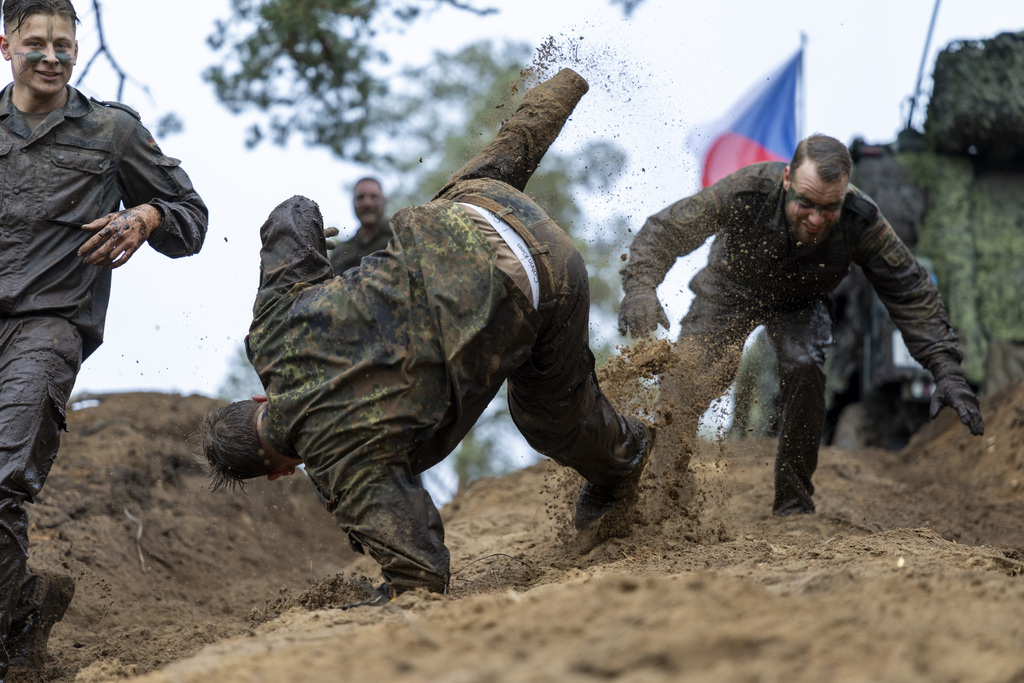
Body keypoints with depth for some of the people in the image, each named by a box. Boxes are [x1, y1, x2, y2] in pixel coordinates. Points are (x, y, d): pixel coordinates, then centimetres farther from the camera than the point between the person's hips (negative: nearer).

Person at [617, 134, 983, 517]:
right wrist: (640, 286, -50)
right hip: (732, 289, 0)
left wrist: (947, 370, -32)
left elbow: (911, 294, -24)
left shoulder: (860, 222, -34)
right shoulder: (748, 191, -38)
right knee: (683, 387, -13)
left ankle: (794, 505, -14)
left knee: (803, 369, -29)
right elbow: (666, 230, -31)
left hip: (799, 303, 0)